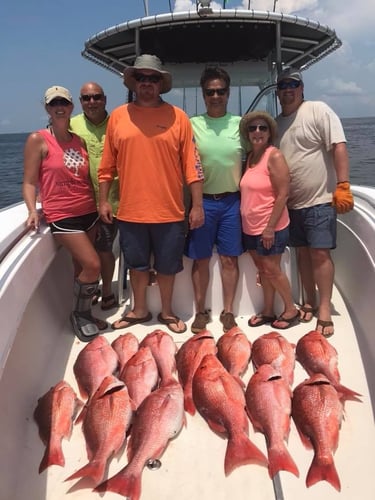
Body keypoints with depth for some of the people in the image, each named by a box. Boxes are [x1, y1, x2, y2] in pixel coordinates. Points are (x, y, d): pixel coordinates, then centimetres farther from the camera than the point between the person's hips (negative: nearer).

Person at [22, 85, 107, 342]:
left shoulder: (80, 140, 11)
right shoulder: (38, 140, -5)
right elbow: (29, 182, -6)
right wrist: (33, 211, -21)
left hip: (89, 212, 6)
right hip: (62, 215, -5)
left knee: (82, 265, 11)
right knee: (92, 265, -12)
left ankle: (84, 313, 27)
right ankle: (80, 315, 10)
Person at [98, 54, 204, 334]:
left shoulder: (177, 116, -1)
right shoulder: (118, 116, 4)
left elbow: (192, 164, -3)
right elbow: (108, 165, 7)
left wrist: (197, 205, -6)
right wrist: (103, 200, 5)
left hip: (169, 211, -1)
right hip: (130, 211, 2)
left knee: (167, 266, 11)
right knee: (137, 264, 15)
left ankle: (167, 312, 31)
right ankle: (139, 310, 34)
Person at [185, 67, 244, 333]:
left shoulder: (240, 123, 4)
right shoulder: (193, 124, 2)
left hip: (232, 200, 1)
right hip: (202, 200, 0)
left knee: (230, 259, 6)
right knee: (201, 259, 7)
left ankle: (228, 311, 20)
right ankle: (200, 311, 21)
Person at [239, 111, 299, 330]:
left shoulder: (274, 156, -14)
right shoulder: (250, 157, 9)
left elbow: (283, 194, -18)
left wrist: (270, 227, -20)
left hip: (270, 227, -7)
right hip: (251, 227, 7)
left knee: (272, 269, 1)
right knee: (262, 268, 14)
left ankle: (291, 310, 19)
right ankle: (268, 311, 26)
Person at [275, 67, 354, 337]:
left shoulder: (318, 110, -5)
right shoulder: (276, 122, 12)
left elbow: (339, 147, -13)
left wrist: (343, 186, -20)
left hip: (319, 199, -5)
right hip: (291, 202, 6)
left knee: (320, 253, -6)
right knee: (303, 252, 11)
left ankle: (325, 310, 4)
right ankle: (310, 302, 24)